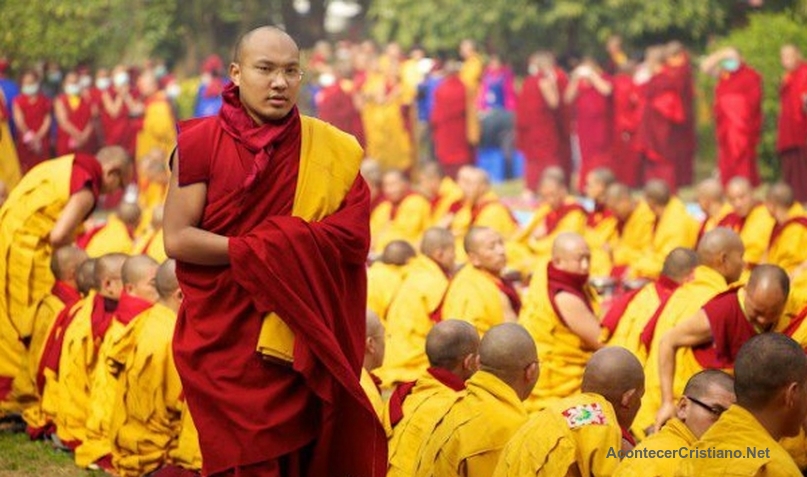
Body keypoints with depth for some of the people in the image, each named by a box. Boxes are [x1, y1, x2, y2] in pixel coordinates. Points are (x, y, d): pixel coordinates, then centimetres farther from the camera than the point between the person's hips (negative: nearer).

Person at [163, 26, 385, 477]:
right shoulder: (200, 143, -1)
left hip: (297, 343, 1)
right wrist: (252, 249, -12)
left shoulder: (330, 151, 4)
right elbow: (177, 239, -6)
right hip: (223, 342, -1)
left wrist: (261, 248, -14)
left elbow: (354, 235, -5)